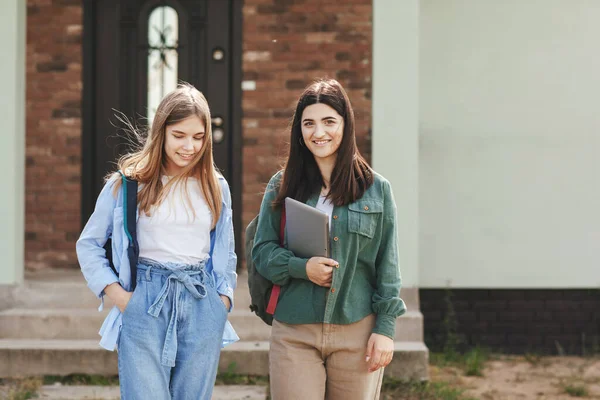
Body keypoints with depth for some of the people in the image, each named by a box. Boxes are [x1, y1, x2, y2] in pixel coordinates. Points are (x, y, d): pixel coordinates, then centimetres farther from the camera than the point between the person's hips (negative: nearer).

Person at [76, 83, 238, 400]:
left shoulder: (216, 187, 10)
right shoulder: (127, 183, 0)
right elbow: (88, 244, 7)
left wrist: (223, 297, 6)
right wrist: (116, 293, -4)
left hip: (203, 309, 3)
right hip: (145, 307, -3)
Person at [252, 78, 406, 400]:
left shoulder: (376, 189, 5)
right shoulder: (282, 186, 7)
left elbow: (387, 265, 5)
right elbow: (262, 250, 6)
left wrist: (385, 327, -1)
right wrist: (300, 267, -13)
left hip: (357, 332, 0)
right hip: (294, 333, 0)